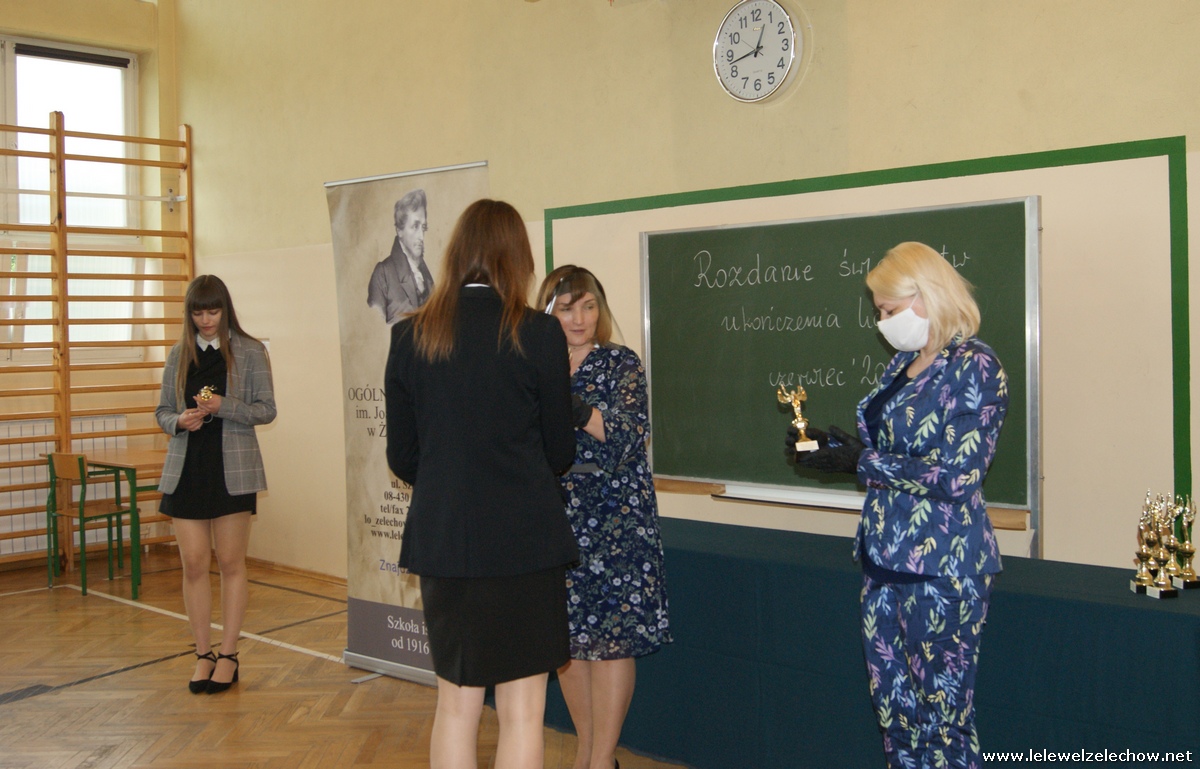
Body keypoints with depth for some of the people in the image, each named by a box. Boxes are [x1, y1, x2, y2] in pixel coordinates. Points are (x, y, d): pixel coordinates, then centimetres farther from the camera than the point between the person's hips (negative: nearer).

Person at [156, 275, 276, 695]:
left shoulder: (249, 352, 0)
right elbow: (162, 411, 12)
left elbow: (266, 409, -2)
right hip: (187, 469, 3)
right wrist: (180, 420, -11)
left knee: (231, 564, 4)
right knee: (194, 565, 3)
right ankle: (203, 654, 15)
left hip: (232, 469, -3)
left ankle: (228, 655, 14)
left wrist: (224, 406, -18)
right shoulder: (179, 355, 9)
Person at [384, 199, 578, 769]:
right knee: (521, 710, 8)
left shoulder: (410, 336, 0)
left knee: (455, 706, 16)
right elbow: (559, 453, -1)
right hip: (523, 541, -3)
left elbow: (402, 458, 5)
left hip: (441, 544, 4)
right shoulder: (539, 335, -9)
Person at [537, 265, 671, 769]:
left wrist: (575, 408, -27)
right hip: (555, 519, 4)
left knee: (611, 633, -4)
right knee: (566, 634, 7)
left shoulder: (621, 364, -1)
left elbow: (630, 434, -14)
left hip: (614, 520, -3)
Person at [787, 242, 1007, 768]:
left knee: (942, 716, 2)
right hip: (886, 557, 8)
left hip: (942, 565, -8)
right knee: (892, 705, 13)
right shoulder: (903, 363, 13)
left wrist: (862, 462, -16)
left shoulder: (973, 367, -13)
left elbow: (956, 475, -20)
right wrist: (833, 444, 4)